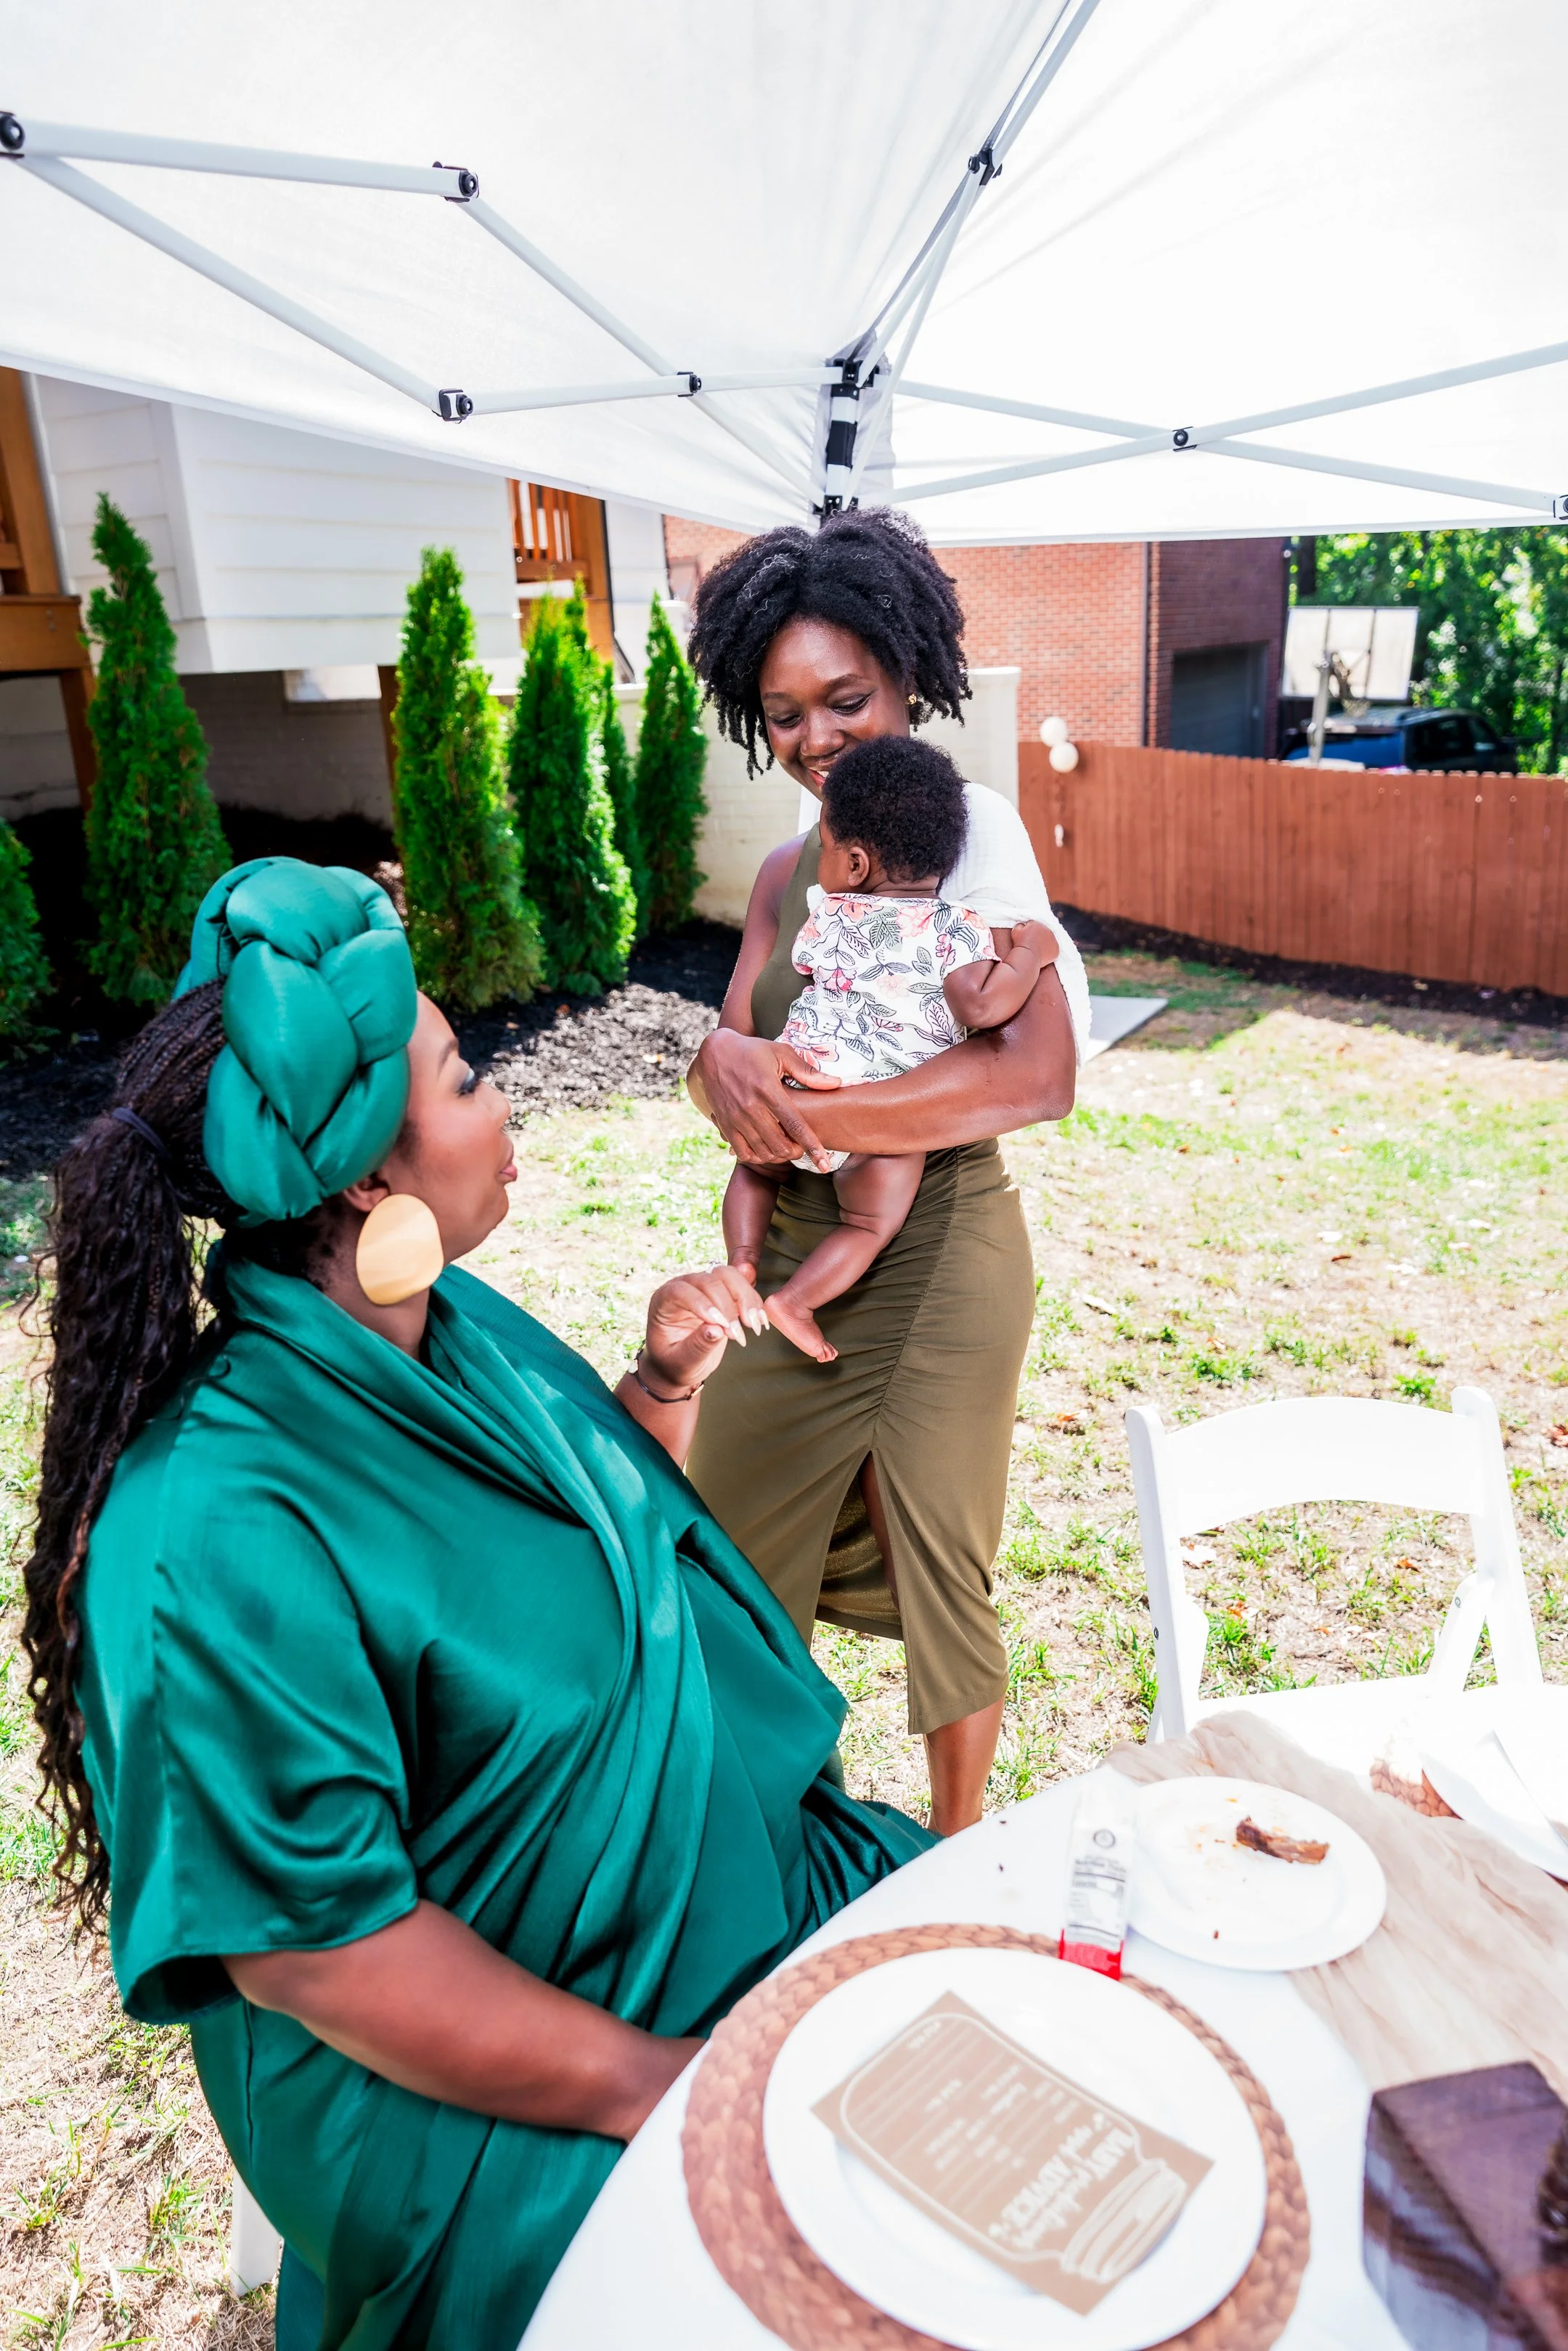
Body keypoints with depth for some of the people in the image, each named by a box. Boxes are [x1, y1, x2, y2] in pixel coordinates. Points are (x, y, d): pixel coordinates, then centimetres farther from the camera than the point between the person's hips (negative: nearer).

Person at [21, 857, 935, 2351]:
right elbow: (308, 1943, -23)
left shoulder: (456, 1326, -4)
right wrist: (645, 2083, -17)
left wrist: (663, 1390, -7)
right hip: (477, 2099, -7)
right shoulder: (221, 1540, -29)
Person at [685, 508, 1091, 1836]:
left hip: (934, 1262, -7)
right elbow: (737, 1051, 7)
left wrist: (803, 1114, -24)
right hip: (789, 1256, 7)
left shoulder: (974, 829, -12)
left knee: (937, 1566, 9)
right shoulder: (787, 871, 10)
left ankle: (957, 1858, 35)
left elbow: (1038, 1079, -24)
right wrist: (722, 1061, -18)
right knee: (734, 1549, 17)